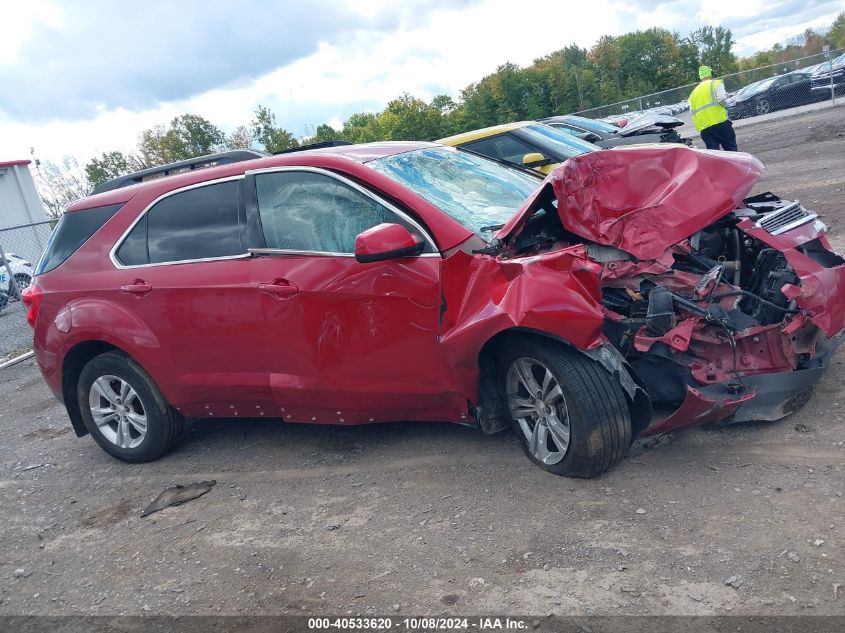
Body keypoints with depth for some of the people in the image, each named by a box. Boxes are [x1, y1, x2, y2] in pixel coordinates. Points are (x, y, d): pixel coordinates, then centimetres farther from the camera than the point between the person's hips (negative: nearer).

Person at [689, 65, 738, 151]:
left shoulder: (694, 92, 20)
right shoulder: (715, 83, 4)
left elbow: (693, 112, 14)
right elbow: (722, 99, -11)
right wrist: (726, 105, 8)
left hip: (704, 128, 5)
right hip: (720, 122, -5)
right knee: (731, 150, 2)